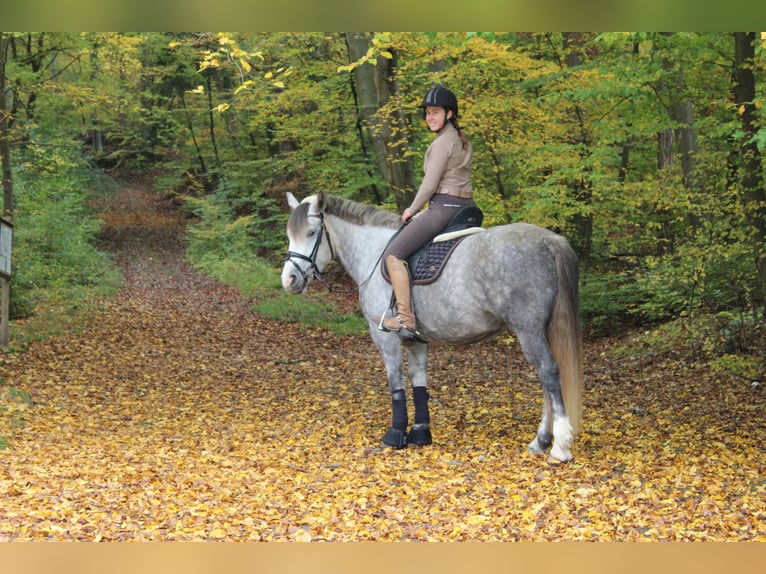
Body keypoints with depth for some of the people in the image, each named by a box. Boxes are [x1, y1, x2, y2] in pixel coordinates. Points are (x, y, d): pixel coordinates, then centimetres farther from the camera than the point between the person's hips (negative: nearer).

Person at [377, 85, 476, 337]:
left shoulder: (443, 142, -12)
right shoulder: (463, 141, 16)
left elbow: (430, 184, -15)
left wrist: (412, 210, 0)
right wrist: (426, 212, 18)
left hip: (444, 207, -10)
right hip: (465, 208, 10)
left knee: (393, 254, -10)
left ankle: (406, 318, -17)